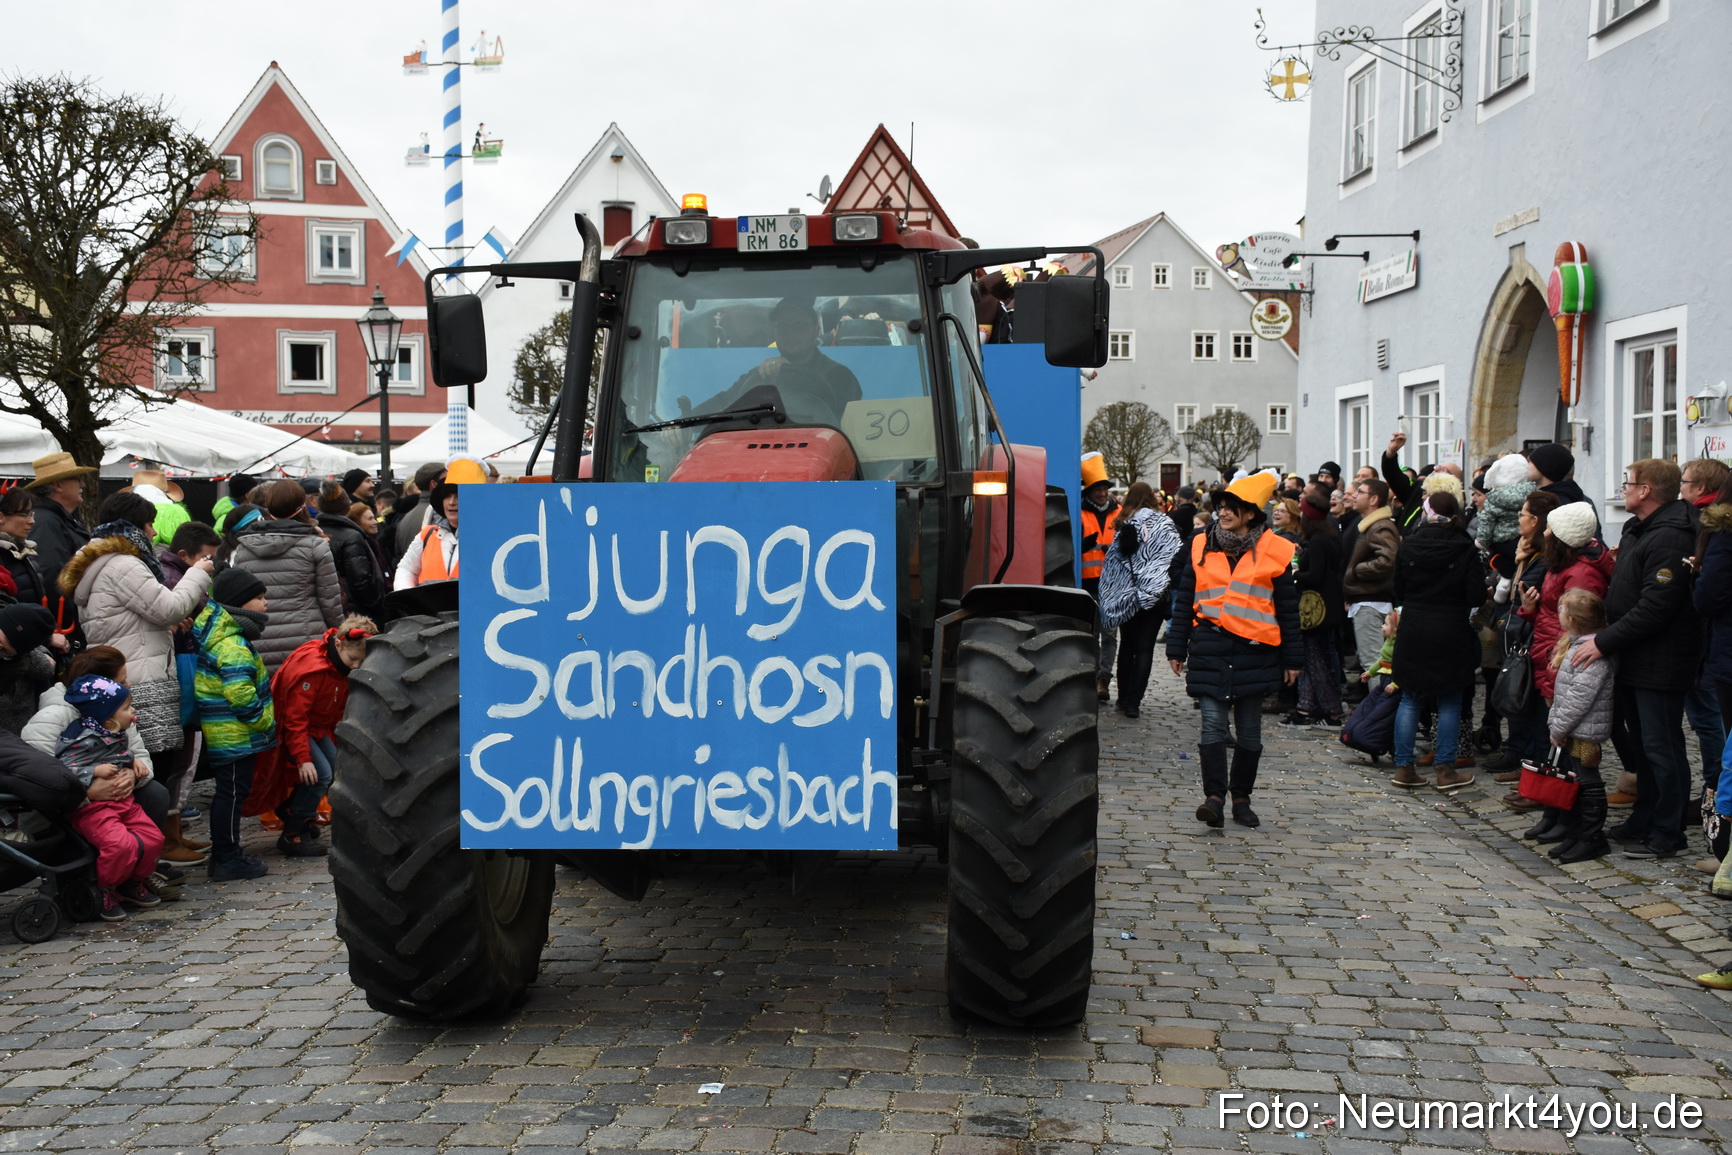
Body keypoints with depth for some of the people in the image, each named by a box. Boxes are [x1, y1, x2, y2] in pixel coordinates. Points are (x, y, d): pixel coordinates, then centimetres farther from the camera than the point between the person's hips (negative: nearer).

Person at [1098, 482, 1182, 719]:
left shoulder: (1123, 524, 3)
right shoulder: (1161, 522, -4)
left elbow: (1111, 564, 3)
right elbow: (1175, 557, -9)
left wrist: (1115, 598, 7)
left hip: (1126, 596, 3)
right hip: (1153, 594, -3)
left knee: (1127, 645, 15)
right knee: (1145, 647, 0)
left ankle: (1123, 699, 19)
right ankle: (1133, 702, -6)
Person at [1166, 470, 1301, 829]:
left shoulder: (1272, 551, 2)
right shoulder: (1202, 546, 7)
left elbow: (1287, 608, 6)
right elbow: (1184, 601, 11)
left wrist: (1292, 659, 5)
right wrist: (1177, 648, 9)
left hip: (1253, 651, 0)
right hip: (1210, 648, 1)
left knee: (1249, 730, 7)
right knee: (1213, 724, -9)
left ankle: (1242, 799, 19)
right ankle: (1214, 796, -10)